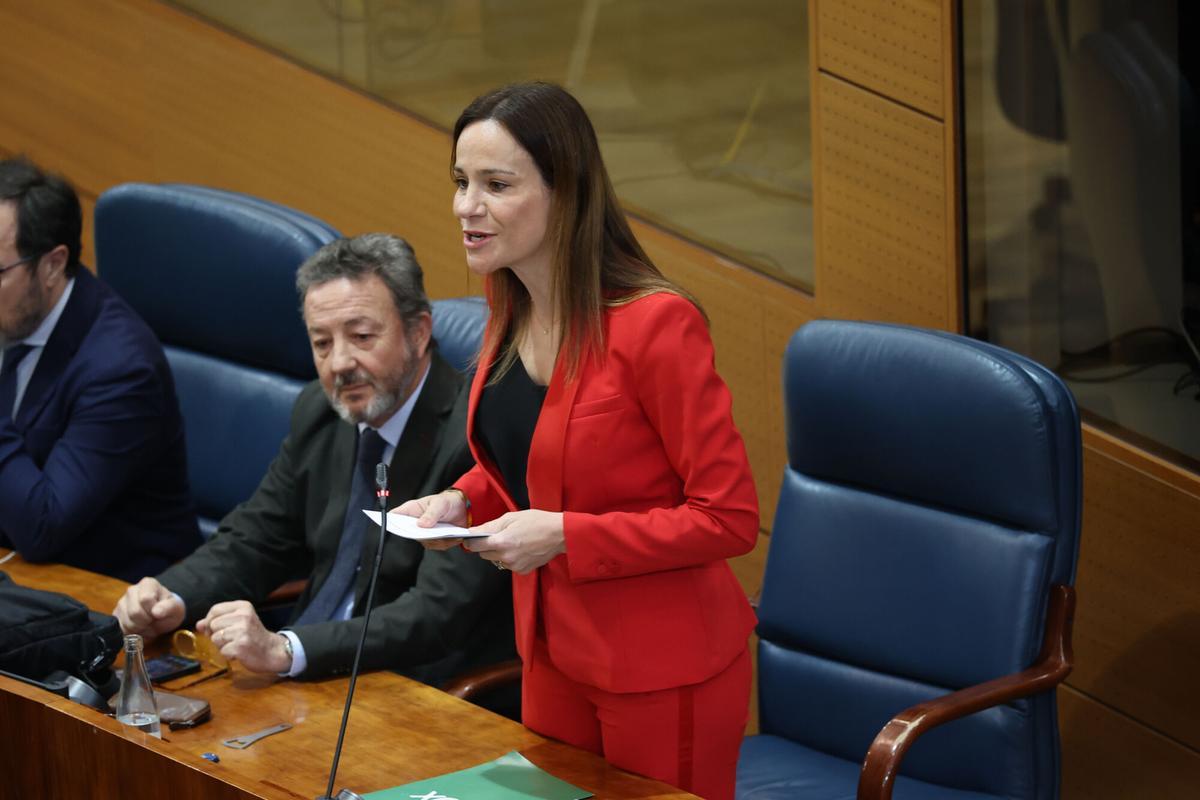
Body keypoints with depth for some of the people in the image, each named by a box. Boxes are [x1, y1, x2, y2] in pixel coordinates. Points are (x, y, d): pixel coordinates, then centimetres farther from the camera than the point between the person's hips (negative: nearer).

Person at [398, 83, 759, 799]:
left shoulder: (655, 323, -22)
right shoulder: (514, 318, 2)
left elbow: (729, 518, -21)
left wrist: (562, 537, -25)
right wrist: (464, 501, -2)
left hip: (662, 674, -7)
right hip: (554, 652, 8)